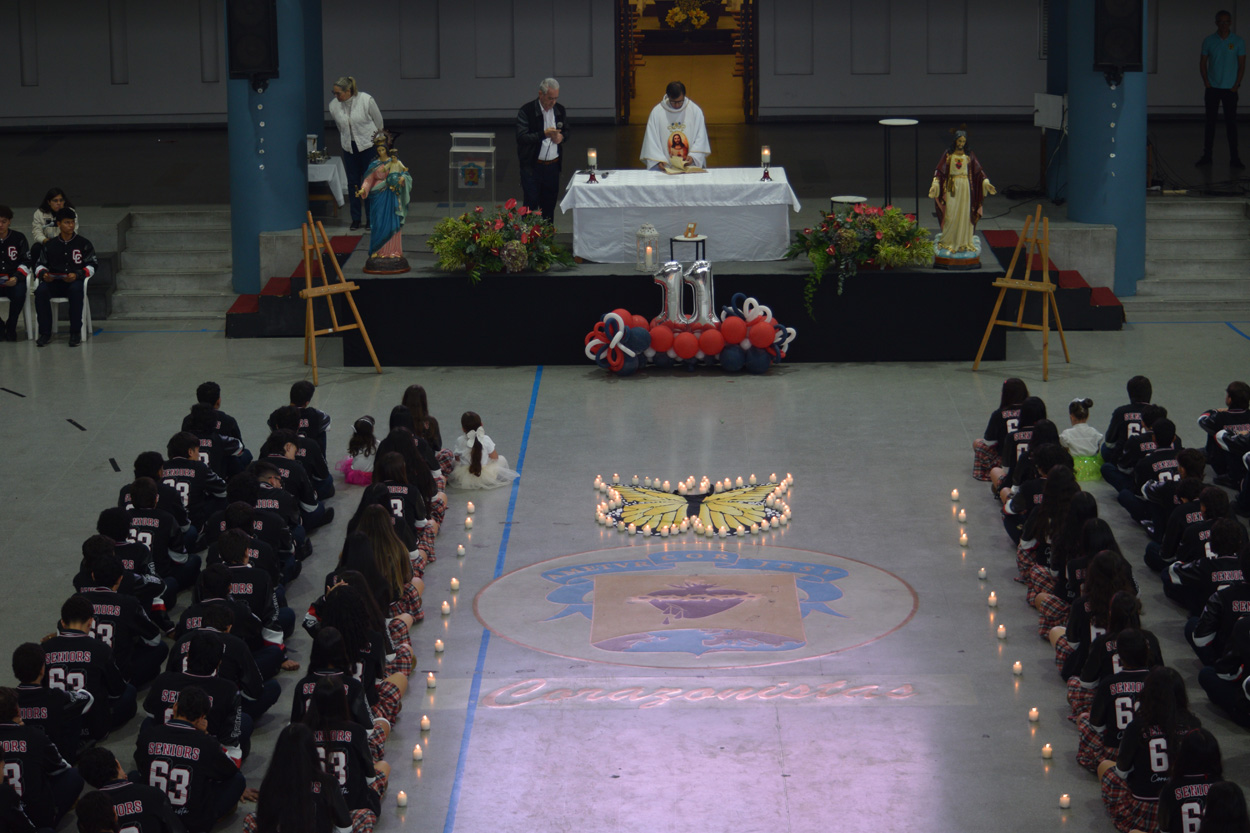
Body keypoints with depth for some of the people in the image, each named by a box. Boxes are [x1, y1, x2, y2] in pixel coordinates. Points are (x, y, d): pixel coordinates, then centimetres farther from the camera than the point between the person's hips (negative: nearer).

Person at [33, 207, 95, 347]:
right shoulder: (49, 245, 16)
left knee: (76, 290, -39)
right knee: (40, 291, -31)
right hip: (54, 283, 2)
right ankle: (45, 333, -23)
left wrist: (77, 275, -17)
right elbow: (40, 265, 15)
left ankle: (75, 333, -30)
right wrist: (43, 274, -10)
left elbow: (92, 265, 2)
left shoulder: (84, 244, 9)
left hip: (75, 281, -2)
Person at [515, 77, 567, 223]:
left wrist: (562, 136, -5)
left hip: (553, 166, 5)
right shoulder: (526, 111, -11)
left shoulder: (560, 110, 6)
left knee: (549, 206, 10)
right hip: (532, 166, -5)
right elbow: (521, 137, -18)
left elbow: (566, 130, 20)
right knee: (531, 206, -2)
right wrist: (544, 134, -27)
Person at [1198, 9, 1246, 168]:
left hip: (1230, 89, -1)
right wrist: (1206, 82, -3)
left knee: (1231, 123, -2)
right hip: (1212, 88, 1)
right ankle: (1207, 155, 11)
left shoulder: (1238, 41, 0)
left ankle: (1234, 158, 0)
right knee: (1210, 122, 5)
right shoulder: (1208, 41, 3)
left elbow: (1242, 65, 2)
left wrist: (1236, 85, -6)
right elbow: (1202, 63, 7)